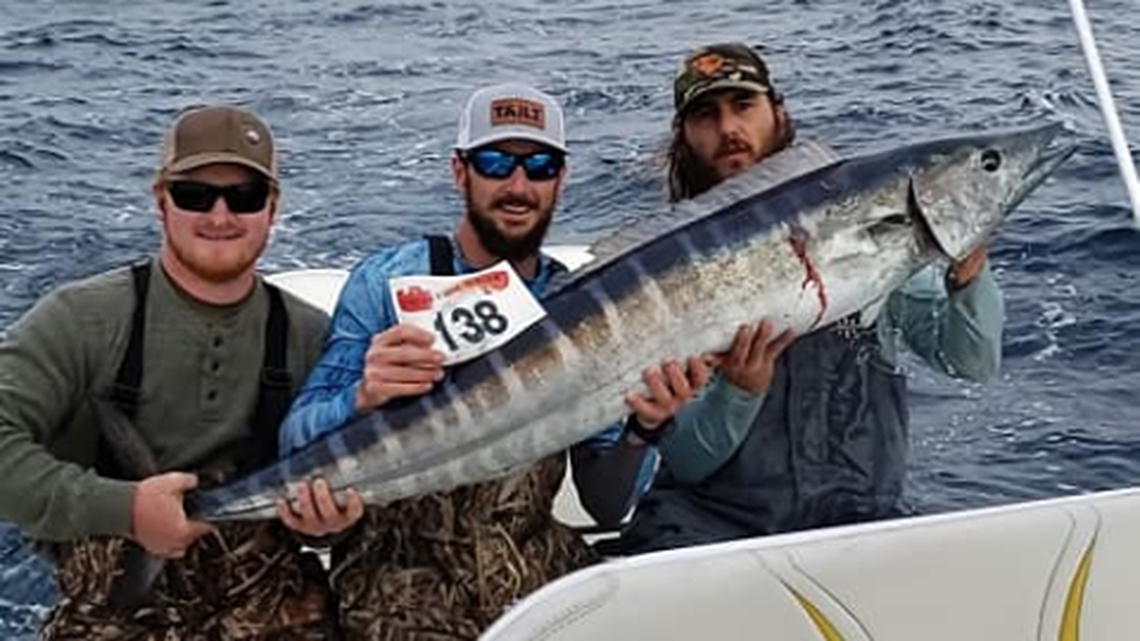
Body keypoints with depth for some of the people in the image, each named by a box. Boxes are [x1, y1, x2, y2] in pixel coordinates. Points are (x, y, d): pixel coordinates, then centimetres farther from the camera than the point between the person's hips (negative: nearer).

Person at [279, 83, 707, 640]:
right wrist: (362, 400, -31)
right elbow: (296, 445, -11)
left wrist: (641, 428, -17)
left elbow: (606, 508, 3)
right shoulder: (387, 282, -6)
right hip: (401, 573, -3)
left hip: (533, 568, 3)